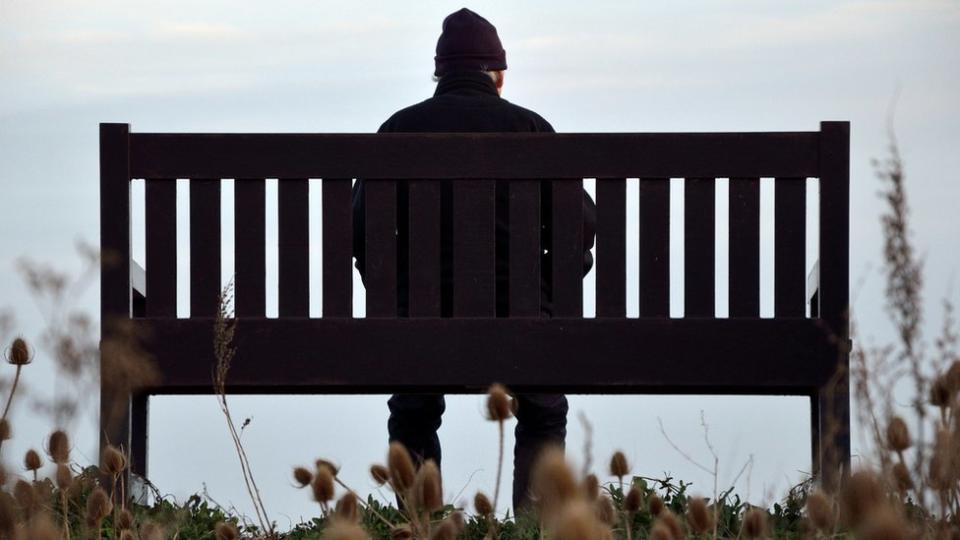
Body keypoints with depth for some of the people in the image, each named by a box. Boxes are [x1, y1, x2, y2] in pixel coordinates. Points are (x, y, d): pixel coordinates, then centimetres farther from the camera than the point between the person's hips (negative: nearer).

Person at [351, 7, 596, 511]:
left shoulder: (400, 128, 4)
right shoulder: (529, 128, 1)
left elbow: (362, 224, 0)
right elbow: (579, 221, -3)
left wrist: (392, 299, 11)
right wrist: (546, 295, 10)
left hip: (422, 311, 1)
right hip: (516, 313, -1)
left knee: (412, 422, 22)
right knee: (543, 419, 21)